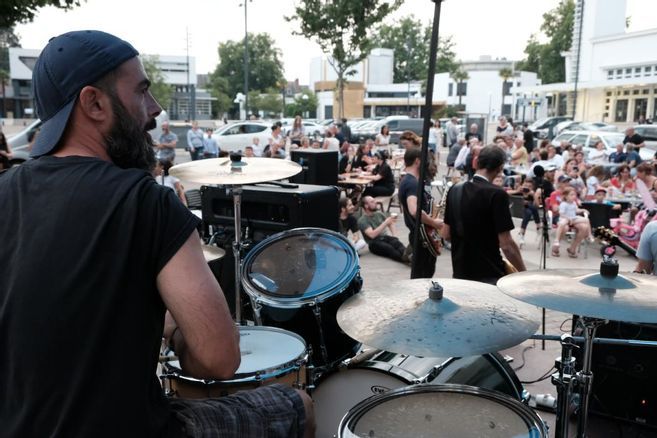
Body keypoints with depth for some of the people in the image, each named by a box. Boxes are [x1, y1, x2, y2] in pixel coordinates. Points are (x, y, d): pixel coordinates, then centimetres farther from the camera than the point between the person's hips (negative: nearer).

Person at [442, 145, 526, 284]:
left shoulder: (455, 190, 3)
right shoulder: (496, 194, -17)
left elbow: (446, 234, 10)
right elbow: (506, 245, -18)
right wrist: (523, 272, -6)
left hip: (460, 273, 7)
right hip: (489, 275, -7)